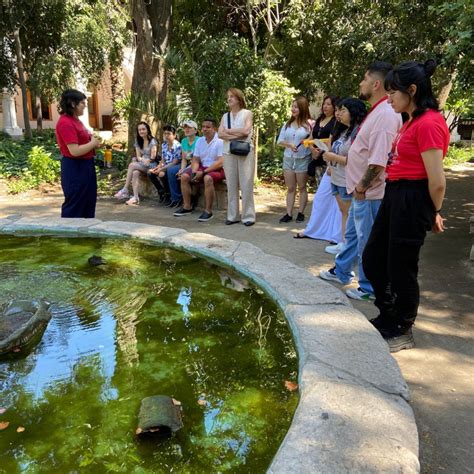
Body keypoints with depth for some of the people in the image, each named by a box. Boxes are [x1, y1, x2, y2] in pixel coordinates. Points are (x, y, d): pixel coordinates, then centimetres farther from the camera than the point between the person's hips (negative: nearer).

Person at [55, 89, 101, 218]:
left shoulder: (75, 120, 11)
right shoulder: (65, 123, -19)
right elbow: (75, 151, -25)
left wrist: (93, 141, 8)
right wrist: (93, 143, -11)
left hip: (85, 166, 10)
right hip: (74, 168, -10)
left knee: (88, 202, 17)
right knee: (74, 205, 0)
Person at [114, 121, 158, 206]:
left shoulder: (152, 141, -2)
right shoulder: (138, 141, 15)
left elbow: (153, 157, -10)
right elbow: (138, 156, 8)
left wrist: (147, 160, -26)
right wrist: (141, 159, -15)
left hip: (151, 165, -5)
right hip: (141, 165, 5)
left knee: (132, 165, -29)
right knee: (135, 173, -32)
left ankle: (125, 190, -26)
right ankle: (135, 197, -42)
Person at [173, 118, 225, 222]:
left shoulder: (220, 141, -14)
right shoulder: (200, 141, 8)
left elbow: (220, 162, -22)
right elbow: (196, 160, 10)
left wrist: (203, 172, -24)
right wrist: (194, 172, -12)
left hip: (218, 169, -7)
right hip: (203, 167, 7)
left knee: (207, 178, -37)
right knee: (184, 176, -10)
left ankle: (208, 211, -28)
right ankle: (187, 207, -1)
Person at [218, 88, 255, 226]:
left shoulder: (247, 113, 4)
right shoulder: (225, 116, 15)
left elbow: (245, 131, -11)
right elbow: (220, 134, 1)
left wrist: (229, 131, -2)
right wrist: (237, 134, -11)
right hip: (228, 152, 4)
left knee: (246, 184, -5)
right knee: (231, 185, 3)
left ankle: (248, 216, 0)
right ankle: (233, 215, 9)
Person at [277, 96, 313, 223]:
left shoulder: (309, 124, -5)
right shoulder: (287, 124, 9)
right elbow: (280, 141, 3)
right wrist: (289, 145, -14)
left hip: (303, 159, -4)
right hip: (288, 159, 4)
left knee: (302, 188, 6)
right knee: (290, 188, 6)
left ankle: (301, 213, 14)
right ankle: (289, 214, 8)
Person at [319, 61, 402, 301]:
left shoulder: (385, 114, -22)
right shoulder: (377, 111, 10)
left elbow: (378, 162, -27)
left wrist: (361, 187, -18)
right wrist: (358, 187, 15)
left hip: (369, 193, -10)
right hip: (361, 191, 10)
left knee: (368, 241, 4)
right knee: (352, 234, 23)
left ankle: (369, 288, 20)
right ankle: (341, 272, 41)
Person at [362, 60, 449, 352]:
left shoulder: (428, 124, -18)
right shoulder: (413, 121, 14)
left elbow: (437, 182, -18)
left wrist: (435, 214, -3)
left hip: (412, 199, -10)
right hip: (395, 195, 10)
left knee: (400, 268, 3)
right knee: (373, 258, 16)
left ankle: (403, 332, 24)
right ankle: (388, 317, 36)